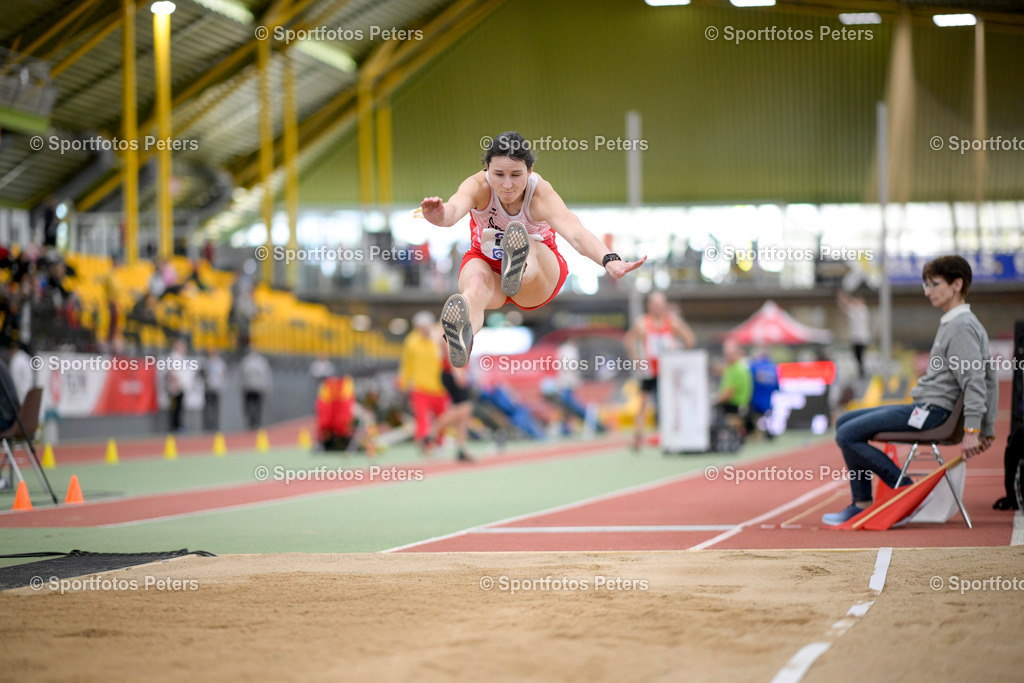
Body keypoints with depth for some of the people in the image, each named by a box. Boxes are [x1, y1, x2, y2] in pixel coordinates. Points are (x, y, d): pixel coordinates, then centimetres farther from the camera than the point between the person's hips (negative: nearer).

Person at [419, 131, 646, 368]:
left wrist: (609, 261, -65)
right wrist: (442, 216, -73)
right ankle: (462, 336, -75)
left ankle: (518, 270, -76)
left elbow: (576, 234, -44)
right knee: (477, 283, -39)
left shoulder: (542, 195, -26)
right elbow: (455, 208, -46)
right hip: (486, 264, 0)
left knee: (530, 248, -36)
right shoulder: (478, 186, -22)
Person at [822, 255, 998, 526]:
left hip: (930, 411, -11)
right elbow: (989, 380, 20)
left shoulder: (962, 326, -14)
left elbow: (975, 381, -21)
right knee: (844, 423, 14)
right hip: (922, 408, 11)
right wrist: (987, 430, 20)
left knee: (848, 435, -16)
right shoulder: (953, 323, 17)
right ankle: (862, 504, 10)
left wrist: (971, 431, -26)